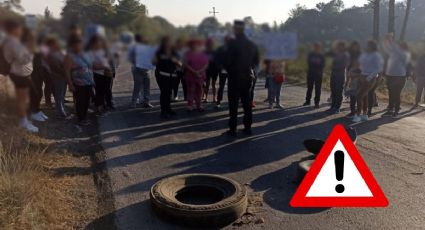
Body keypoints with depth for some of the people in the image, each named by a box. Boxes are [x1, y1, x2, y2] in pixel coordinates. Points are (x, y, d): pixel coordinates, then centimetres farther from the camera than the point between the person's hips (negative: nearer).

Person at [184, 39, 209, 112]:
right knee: (191, 90, -3)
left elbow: (206, 64, 3)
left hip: (201, 75, 3)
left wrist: (200, 71, -13)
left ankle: (199, 105, 12)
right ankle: (190, 106, 1)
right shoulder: (188, 54, 0)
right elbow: (186, 64, -6)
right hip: (190, 75, -3)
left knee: (199, 90, 6)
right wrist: (194, 71, -15)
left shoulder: (203, 54, 8)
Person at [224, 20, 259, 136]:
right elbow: (256, 61, 9)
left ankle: (232, 129, 3)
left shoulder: (233, 43, -13)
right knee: (247, 103, 12)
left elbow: (228, 61, -14)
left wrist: (229, 70, 3)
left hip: (235, 77, -5)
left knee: (233, 104, 1)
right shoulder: (252, 44, 4)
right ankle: (248, 127, 16)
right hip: (248, 77, 5)